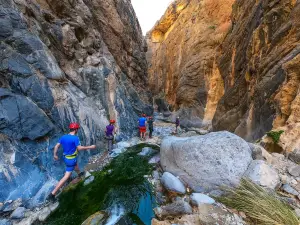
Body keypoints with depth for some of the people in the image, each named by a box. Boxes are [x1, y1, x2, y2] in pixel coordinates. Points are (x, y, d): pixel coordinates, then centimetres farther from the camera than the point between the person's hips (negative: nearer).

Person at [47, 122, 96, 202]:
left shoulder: (63, 137, -4)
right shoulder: (75, 138, -26)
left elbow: (56, 146, 1)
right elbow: (79, 148, -27)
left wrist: (55, 155, 16)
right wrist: (90, 147, -18)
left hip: (65, 157, 9)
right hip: (71, 159, -8)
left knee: (76, 165, 35)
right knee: (66, 176, 1)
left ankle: (79, 174, 63)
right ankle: (52, 194, 2)